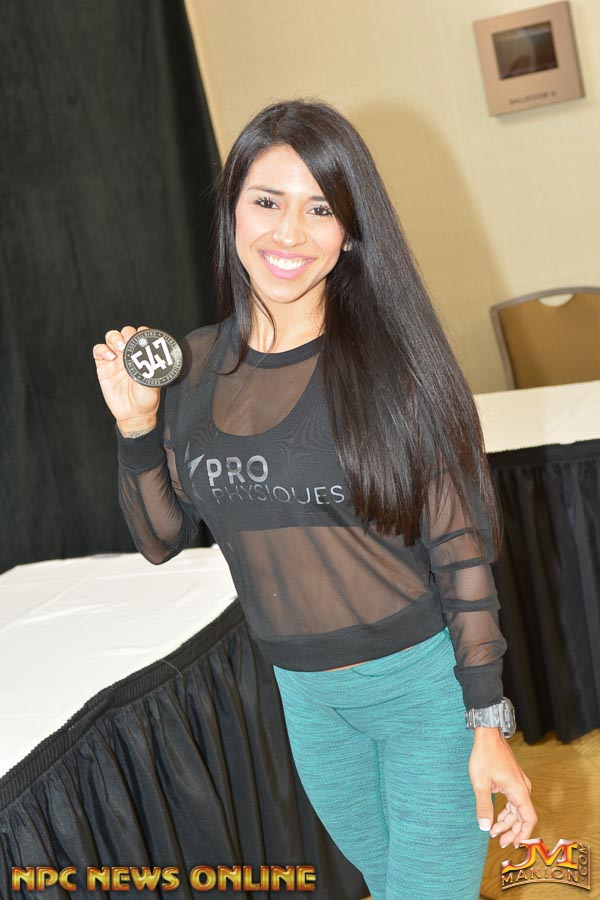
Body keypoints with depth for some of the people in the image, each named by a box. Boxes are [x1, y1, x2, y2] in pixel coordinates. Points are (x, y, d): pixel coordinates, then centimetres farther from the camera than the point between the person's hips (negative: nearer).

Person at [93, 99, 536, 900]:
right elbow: (162, 539, 4)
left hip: (425, 681, -4)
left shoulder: (391, 355, -16)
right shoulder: (197, 364, -4)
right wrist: (136, 427, -12)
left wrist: (489, 724, -13)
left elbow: (460, 547, -13)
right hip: (304, 693, 5)